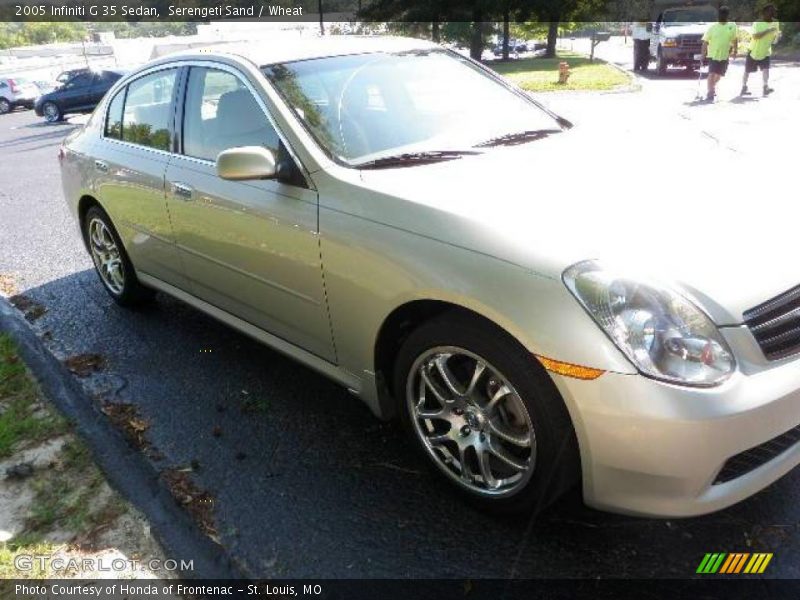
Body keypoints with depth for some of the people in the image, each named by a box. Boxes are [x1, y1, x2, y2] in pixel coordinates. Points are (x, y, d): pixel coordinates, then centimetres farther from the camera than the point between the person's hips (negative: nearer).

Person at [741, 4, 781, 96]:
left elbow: (774, 40, 1)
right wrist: (768, 31, -35)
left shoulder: (775, 24, -2)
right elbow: (755, 36, -29)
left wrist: (778, 36, -21)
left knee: (766, 69, -16)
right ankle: (744, 88, 23)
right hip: (754, 51, -2)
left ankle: (766, 87, -19)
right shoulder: (757, 23, -15)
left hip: (765, 52, 2)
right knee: (747, 71, 8)